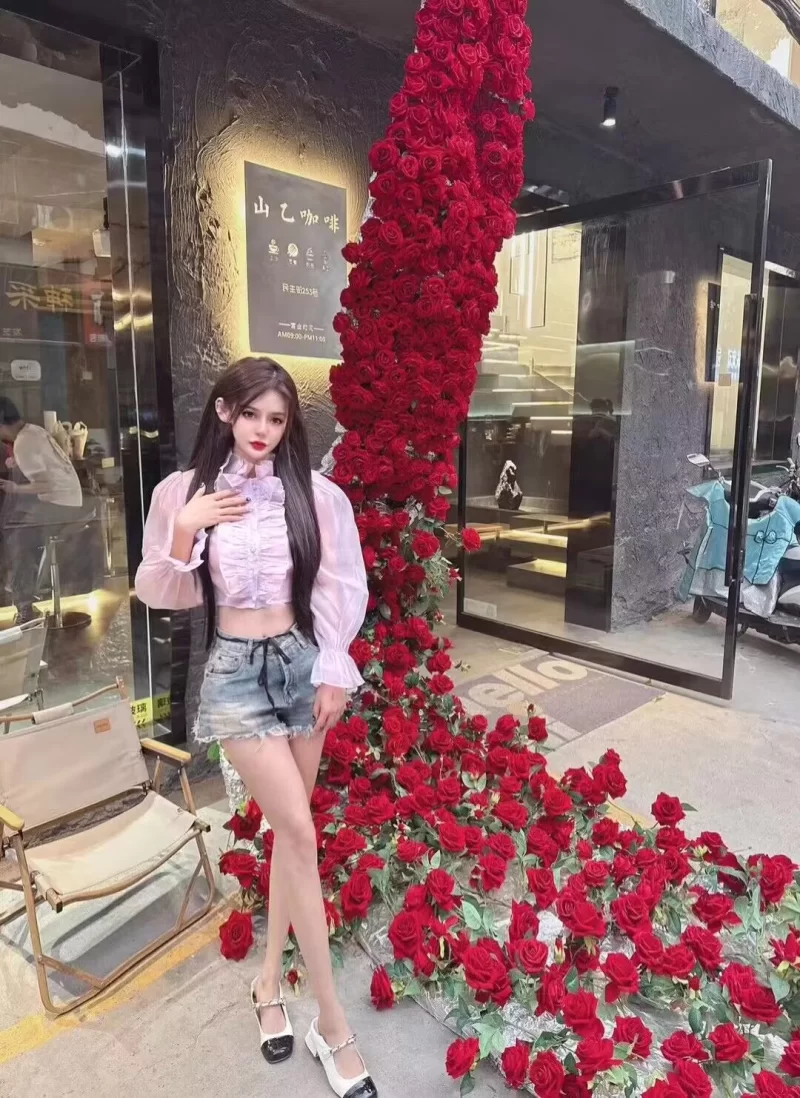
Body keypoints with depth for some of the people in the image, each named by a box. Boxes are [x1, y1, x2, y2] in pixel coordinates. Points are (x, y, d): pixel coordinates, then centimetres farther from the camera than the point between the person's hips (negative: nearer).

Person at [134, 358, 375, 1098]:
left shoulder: (315, 494, -3)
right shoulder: (183, 491, -4)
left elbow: (344, 588, 1)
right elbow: (159, 595, 1)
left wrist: (335, 671, -2)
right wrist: (183, 534, -16)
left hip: (304, 662, 2)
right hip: (237, 670, -2)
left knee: (289, 829, 12)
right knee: (300, 831, -8)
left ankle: (271, 979, 34)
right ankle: (333, 1022, 7)